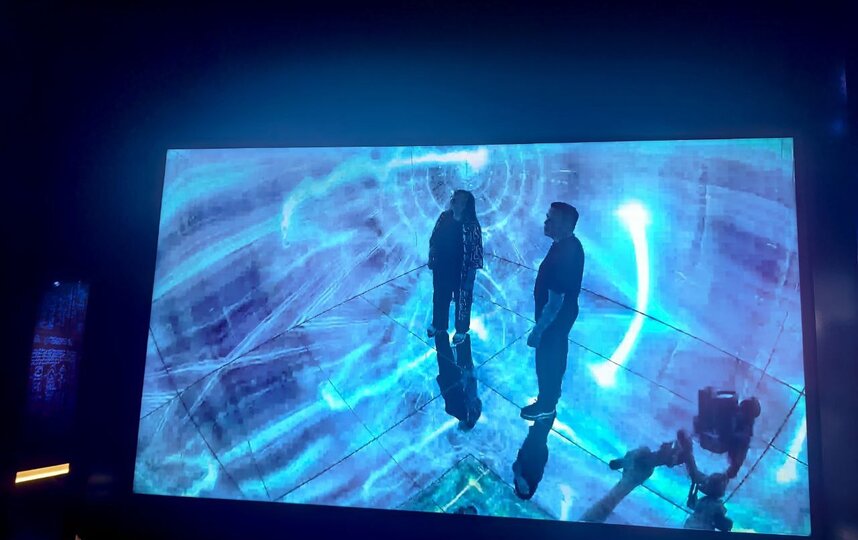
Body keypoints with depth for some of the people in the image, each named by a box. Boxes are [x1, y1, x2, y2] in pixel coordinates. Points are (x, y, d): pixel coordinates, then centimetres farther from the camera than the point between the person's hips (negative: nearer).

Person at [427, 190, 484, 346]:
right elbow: (434, 238, 4)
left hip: (461, 269, -5)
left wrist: (472, 271, -15)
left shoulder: (471, 225, -23)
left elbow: (476, 249, -18)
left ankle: (461, 330, 37)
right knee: (440, 295, 22)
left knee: (462, 298, 15)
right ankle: (438, 324, 46)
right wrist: (431, 258, 6)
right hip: (441, 265, 5)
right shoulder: (444, 217, -7)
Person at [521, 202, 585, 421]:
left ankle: (546, 405, 35)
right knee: (555, 354, 28)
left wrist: (537, 331, -21)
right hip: (564, 313, 9)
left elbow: (554, 303, -31)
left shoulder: (562, 257, -37)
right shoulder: (570, 244, -7)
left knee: (546, 360, 13)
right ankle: (553, 391, 51)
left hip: (554, 318, -9)